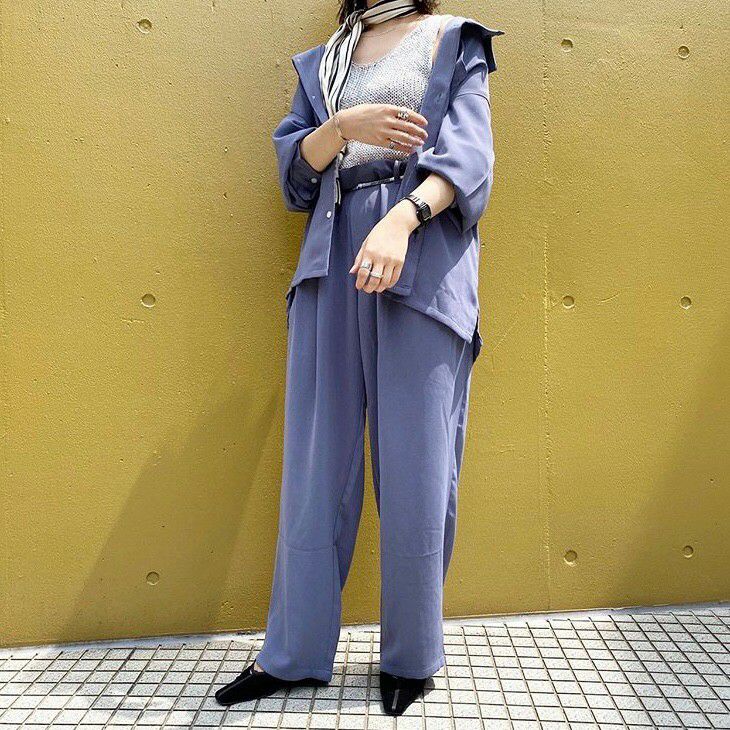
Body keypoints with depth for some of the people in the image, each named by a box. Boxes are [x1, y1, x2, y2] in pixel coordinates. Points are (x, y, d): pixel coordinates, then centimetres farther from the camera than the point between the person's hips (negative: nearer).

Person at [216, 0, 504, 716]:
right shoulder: (320, 63, 24)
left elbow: (467, 152, -3)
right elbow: (293, 168, 13)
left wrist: (401, 219, -22)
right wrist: (343, 126, -8)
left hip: (424, 264, -2)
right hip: (331, 265, 3)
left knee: (416, 465, -2)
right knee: (315, 462, 3)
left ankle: (411, 656, 16)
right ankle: (295, 652, 17)